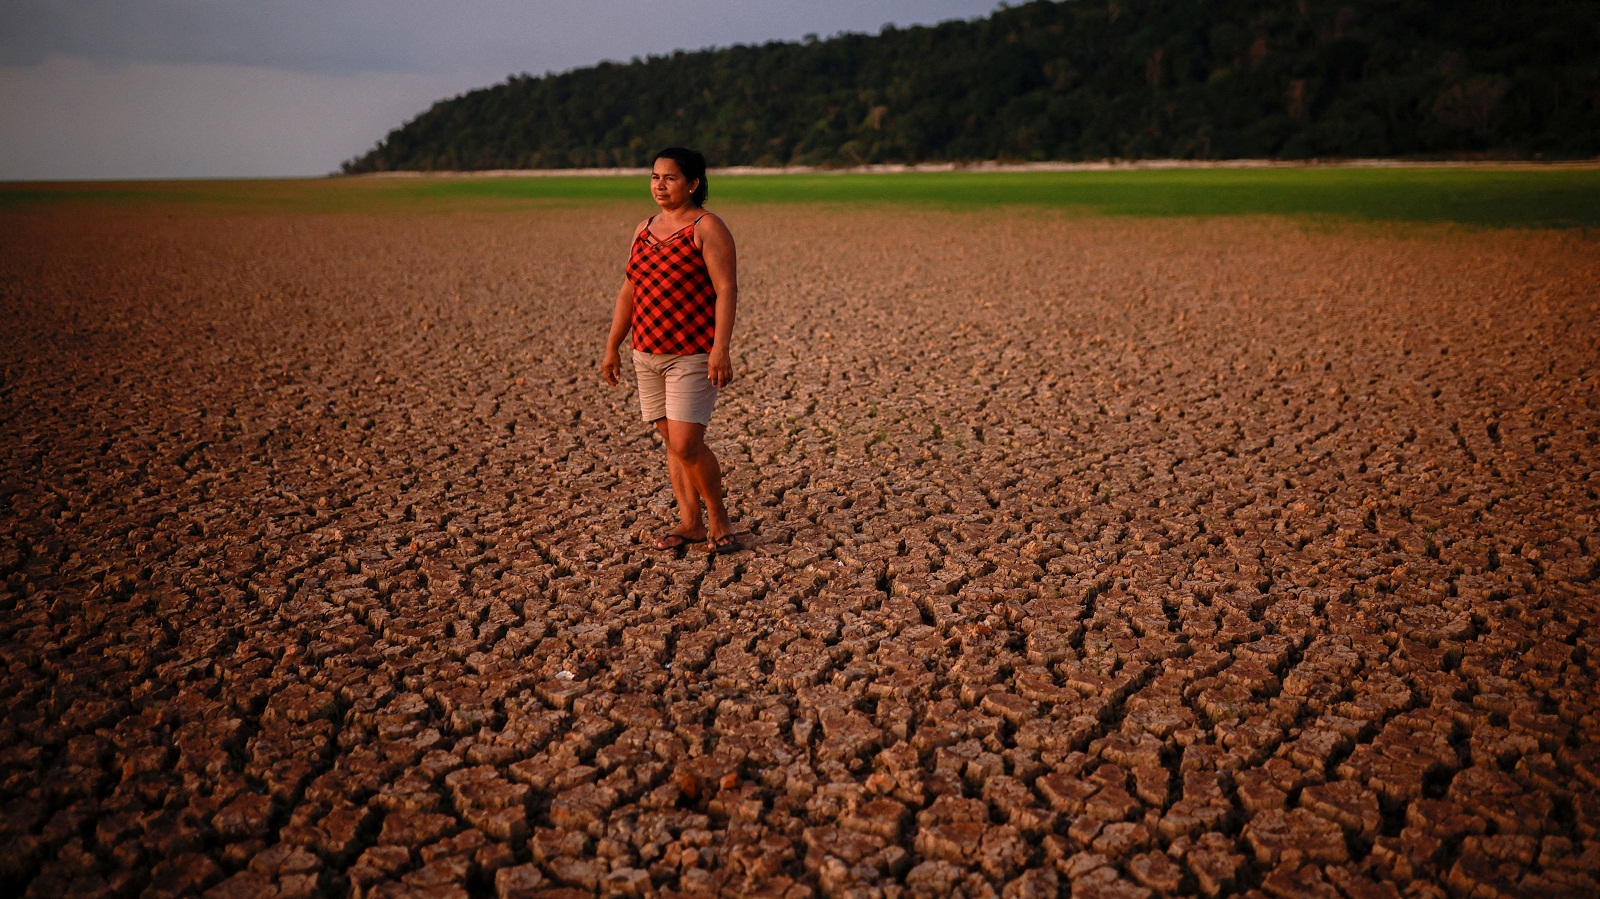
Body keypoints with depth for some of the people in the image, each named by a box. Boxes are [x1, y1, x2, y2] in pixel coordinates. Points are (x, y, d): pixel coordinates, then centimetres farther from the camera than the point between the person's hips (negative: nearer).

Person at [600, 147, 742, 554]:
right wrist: (611, 347, 15)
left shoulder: (707, 228, -7)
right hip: (648, 353, 7)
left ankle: (718, 518, 9)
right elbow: (628, 292, 17)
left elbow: (726, 290, -14)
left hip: (693, 356, -7)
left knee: (687, 444, -12)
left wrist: (720, 349, -23)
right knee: (672, 442, 9)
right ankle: (690, 523, 19)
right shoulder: (644, 229, 13)